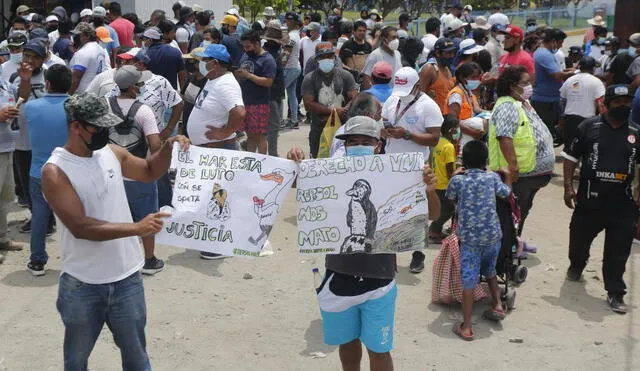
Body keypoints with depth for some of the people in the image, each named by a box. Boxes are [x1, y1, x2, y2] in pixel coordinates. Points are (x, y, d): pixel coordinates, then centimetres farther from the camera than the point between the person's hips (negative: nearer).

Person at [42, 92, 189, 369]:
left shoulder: (111, 153, 0)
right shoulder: (55, 171, -17)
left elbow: (149, 172, 19)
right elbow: (80, 226, -25)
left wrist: (169, 147, -1)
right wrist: (136, 228, -33)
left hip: (126, 278, 4)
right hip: (82, 286, -4)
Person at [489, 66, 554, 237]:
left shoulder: (524, 103, 16)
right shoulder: (508, 106, -18)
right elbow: (504, 137, -29)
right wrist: (512, 163, -34)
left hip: (531, 172, 11)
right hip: (518, 174, -11)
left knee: (523, 211, 21)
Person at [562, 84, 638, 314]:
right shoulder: (589, 127, -3)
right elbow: (571, 157, 0)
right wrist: (568, 187, -6)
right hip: (590, 200, -1)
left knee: (618, 251, 2)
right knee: (580, 238, 17)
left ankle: (615, 293, 13)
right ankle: (576, 266, 47)